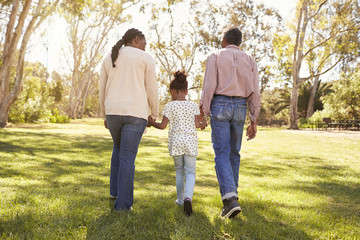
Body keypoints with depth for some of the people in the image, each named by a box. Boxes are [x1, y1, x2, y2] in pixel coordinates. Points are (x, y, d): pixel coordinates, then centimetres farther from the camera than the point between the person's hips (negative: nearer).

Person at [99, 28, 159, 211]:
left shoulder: (109, 59, 14)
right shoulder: (146, 58, 2)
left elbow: (103, 90, 14)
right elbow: (152, 89, 0)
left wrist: (105, 115, 23)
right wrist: (154, 114, 11)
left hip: (114, 111, 4)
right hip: (135, 112, -4)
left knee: (119, 147, 27)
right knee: (127, 158, 0)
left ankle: (116, 190, 28)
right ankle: (122, 204, 0)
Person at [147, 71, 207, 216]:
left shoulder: (169, 106, -2)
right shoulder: (193, 105, 3)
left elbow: (163, 126, -3)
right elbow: (196, 124, 1)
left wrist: (152, 123, 15)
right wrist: (203, 124, 23)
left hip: (175, 141, 0)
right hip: (190, 141, 0)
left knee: (179, 171, 16)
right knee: (190, 172, 3)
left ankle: (180, 199, 24)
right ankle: (188, 197, -19)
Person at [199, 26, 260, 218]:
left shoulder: (215, 57, 2)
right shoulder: (249, 61, 11)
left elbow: (208, 87, -8)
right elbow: (254, 93, 5)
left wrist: (202, 114, -5)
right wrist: (253, 121, 8)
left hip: (220, 105, -3)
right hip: (240, 107, 4)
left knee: (222, 154, -5)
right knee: (234, 153, 15)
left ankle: (230, 199, -20)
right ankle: (232, 193, 26)